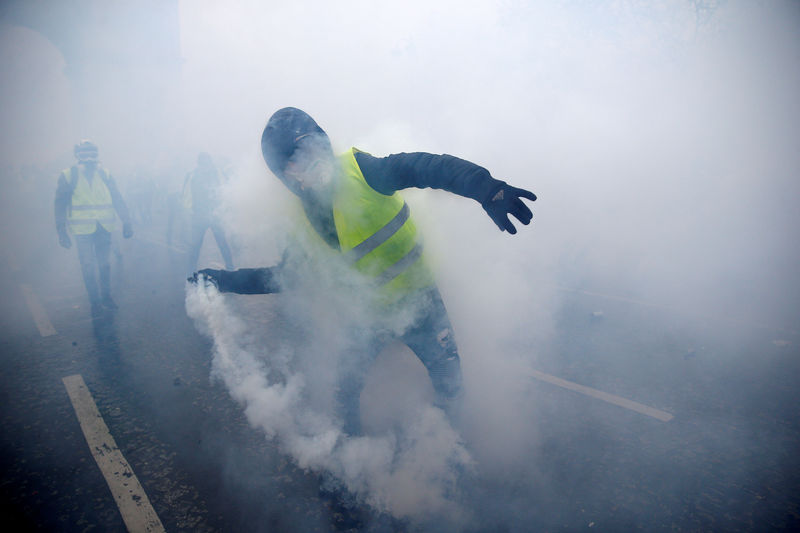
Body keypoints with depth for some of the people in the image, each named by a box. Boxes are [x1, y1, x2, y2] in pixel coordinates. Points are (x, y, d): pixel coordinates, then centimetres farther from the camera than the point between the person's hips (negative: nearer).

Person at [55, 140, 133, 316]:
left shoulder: (105, 174, 4)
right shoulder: (68, 176, -2)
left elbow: (118, 200, 8)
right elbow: (60, 205, -1)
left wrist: (126, 223, 3)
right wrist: (62, 231, -7)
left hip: (104, 228, 2)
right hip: (82, 229, -2)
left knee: (104, 264, 10)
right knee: (88, 266, 2)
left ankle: (106, 297, 24)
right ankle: (94, 302, 14)